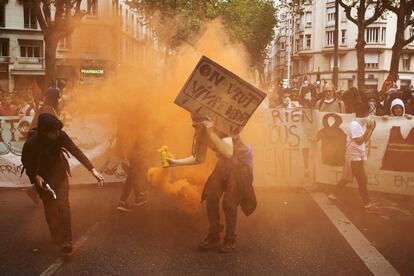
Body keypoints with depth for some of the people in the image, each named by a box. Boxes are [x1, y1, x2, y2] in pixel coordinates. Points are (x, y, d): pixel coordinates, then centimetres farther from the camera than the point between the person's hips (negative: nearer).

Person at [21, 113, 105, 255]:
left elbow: (76, 151, -22)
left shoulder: (60, 135, -23)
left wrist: (93, 169, -29)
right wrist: (35, 176, -22)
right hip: (43, 178, -1)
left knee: (63, 206, -8)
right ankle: (56, 237, 28)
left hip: (60, 175, 1)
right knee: (50, 210, 6)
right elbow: (25, 161, -8)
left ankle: (65, 241, 0)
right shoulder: (31, 143, -27)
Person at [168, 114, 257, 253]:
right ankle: (213, 236, 11)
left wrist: (212, 133, -47)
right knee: (211, 196, -4)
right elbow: (199, 158, 3)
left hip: (240, 162, -7)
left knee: (229, 202, -11)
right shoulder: (202, 133, -6)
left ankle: (230, 240, 9)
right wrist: (175, 162, -3)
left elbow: (228, 153, -43)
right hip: (225, 164, 7)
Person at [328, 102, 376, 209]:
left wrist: (371, 129, 9)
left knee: (346, 177, 14)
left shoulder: (359, 125, 14)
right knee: (362, 180, -3)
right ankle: (367, 203, 3)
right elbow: (359, 141, -23)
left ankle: (334, 195, 21)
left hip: (356, 156, 10)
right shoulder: (355, 125, -17)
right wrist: (368, 129, -20)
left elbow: (364, 140, 15)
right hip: (355, 157, -10)